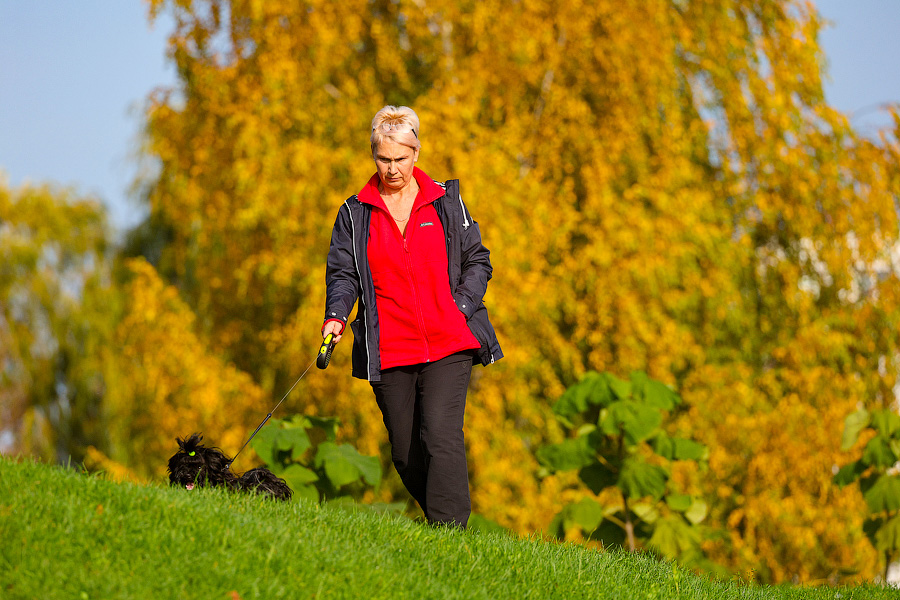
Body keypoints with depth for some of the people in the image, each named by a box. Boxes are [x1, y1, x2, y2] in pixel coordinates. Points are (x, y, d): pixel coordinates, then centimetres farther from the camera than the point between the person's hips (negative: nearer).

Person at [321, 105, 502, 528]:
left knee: (441, 435, -17)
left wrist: (462, 307, -4)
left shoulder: (446, 201, 8)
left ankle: (450, 532, -20)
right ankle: (435, 520, 21)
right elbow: (343, 272, 6)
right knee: (405, 451, 4)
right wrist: (335, 317, -13)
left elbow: (477, 261, 12)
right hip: (389, 350, 2)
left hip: (447, 343, -2)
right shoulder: (355, 213, 9)